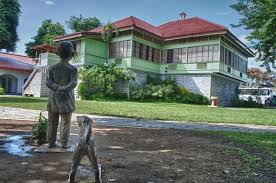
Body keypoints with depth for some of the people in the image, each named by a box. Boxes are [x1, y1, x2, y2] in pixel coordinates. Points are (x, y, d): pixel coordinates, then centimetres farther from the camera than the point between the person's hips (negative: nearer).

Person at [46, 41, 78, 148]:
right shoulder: (72, 69, -6)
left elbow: (48, 82, -6)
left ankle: (51, 142, 18)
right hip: (67, 99, -3)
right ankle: (64, 143, 9)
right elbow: (74, 83, -18)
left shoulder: (52, 68, 3)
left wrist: (57, 88, -15)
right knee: (65, 122, 5)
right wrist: (64, 89, -20)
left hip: (54, 98, 3)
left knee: (52, 122, 11)